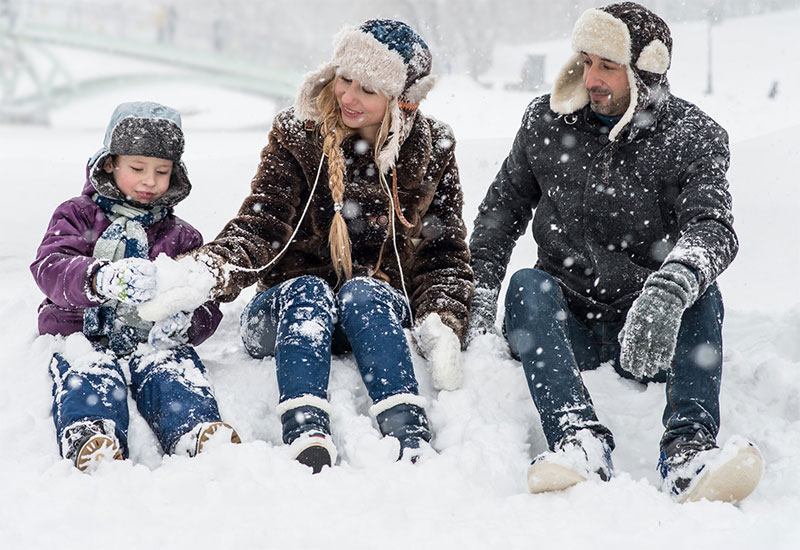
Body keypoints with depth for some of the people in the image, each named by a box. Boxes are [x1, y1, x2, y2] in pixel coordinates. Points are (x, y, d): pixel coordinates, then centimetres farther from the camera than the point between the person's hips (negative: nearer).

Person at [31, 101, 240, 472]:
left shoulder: (181, 237, 22)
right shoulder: (77, 216, 14)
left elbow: (207, 305, 13)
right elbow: (49, 267, -7)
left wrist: (185, 323, -15)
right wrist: (101, 279, -32)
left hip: (152, 340, 2)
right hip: (83, 335, -1)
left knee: (175, 371, -32)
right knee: (88, 375, -35)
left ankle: (198, 433, -60)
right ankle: (89, 438, -64)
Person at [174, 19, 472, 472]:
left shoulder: (432, 152, 2)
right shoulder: (298, 139, -2)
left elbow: (445, 253, 5)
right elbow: (260, 227, -13)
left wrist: (443, 323, -14)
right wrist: (213, 269, -34)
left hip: (381, 315, 0)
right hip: (290, 312, 0)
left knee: (363, 292, -32)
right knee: (308, 291, -33)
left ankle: (413, 442, -51)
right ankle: (307, 439, -54)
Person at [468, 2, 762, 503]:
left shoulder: (694, 138, -6)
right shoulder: (547, 122, 3)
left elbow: (712, 228, -24)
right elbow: (503, 208, 13)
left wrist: (669, 290, -46)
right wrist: (481, 292, -3)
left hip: (651, 333, -1)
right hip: (566, 326, 2)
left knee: (700, 288, -29)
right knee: (528, 284, -28)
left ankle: (689, 449, -45)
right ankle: (580, 439, -48)